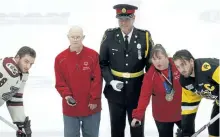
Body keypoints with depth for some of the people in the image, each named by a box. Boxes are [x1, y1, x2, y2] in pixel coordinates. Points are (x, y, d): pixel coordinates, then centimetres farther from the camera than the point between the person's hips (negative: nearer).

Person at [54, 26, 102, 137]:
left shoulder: (93, 55, -4)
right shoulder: (60, 58, -2)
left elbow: (97, 80, -5)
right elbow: (59, 82, -1)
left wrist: (94, 100, -7)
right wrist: (66, 95, -17)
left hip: (91, 106, 0)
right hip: (70, 107, 1)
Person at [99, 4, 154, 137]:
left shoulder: (145, 36, -7)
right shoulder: (109, 36, -7)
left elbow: (151, 63, 0)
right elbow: (102, 63, 0)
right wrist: (110, 81, -13)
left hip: (137, 92, 0)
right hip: (115, 92, 0)